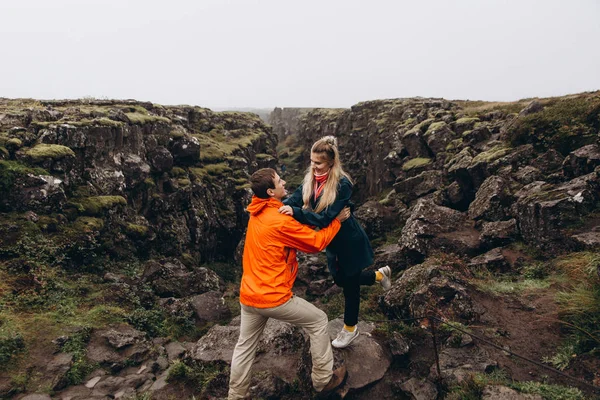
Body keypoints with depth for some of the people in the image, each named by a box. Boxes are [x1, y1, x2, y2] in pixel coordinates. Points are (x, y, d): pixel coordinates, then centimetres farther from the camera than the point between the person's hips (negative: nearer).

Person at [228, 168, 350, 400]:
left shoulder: (257, 213, 5)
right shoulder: (281, 221, -21)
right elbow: (316, 243, -10)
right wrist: (337, 220, 1)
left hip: (248, 296, 8)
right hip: (273, 298, -7)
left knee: (245, 347, 21)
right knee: (318, 321, 13)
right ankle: (323, 380, 26)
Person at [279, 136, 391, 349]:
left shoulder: (342, 184, -29)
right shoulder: (311, 178, -8)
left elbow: (324, 218, -34)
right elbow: (295, 199, -17)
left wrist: (295, 212, -45)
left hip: (350, 241, -7)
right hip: (333, 242, 8)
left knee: (350, 284, 12)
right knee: (341, 279, 24)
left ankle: (350, 329, 38)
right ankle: (380, 274, 49)